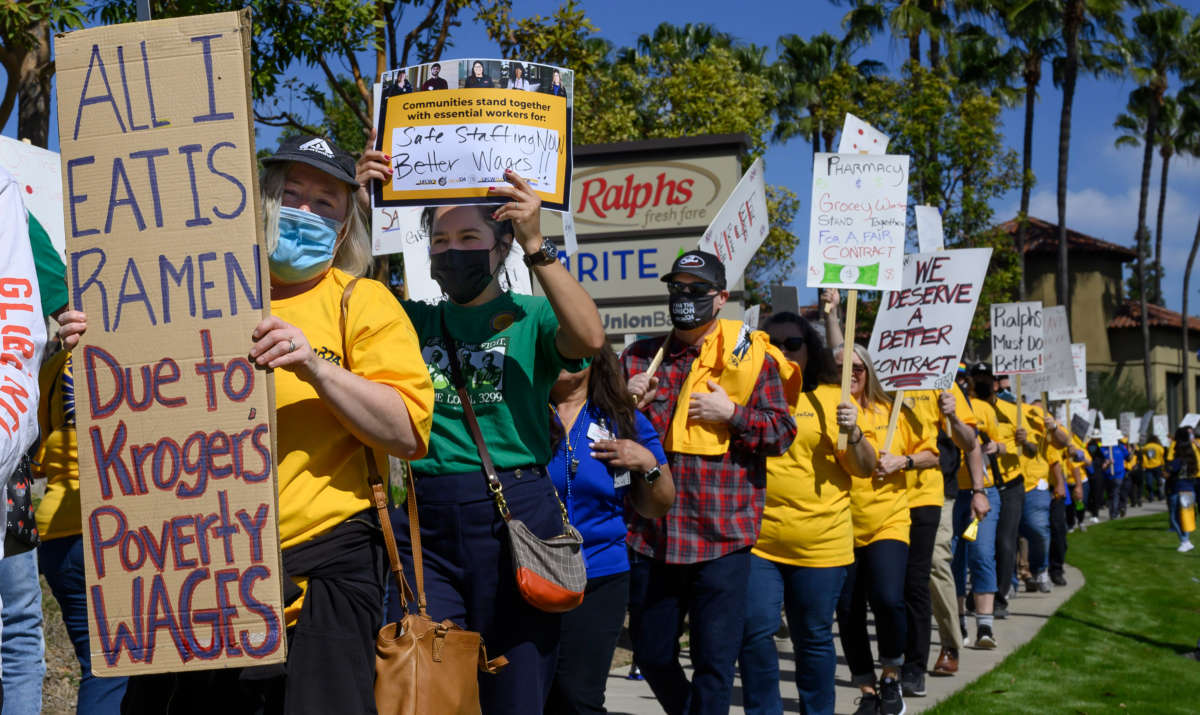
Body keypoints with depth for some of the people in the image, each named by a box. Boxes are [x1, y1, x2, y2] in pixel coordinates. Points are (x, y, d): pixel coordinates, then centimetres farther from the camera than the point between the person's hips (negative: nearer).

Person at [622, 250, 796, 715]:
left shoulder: (750, 357, 2)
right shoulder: (640, 358, 10)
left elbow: (782, 432, -1)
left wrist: (732, 414, -14)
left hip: (723, 536, -3)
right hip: (653, 534, 4)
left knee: (715, 660, -2)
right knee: (652, 656, 13)